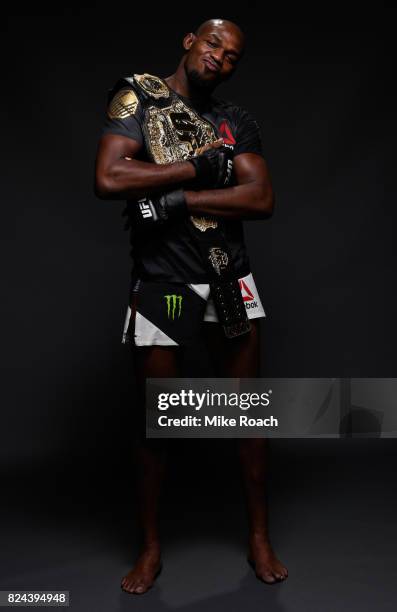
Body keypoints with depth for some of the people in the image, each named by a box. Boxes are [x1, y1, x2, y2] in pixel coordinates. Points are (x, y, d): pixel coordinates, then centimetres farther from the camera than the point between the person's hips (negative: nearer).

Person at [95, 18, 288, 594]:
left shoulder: (237, 121, 7)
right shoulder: (138, 98, -1)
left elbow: (263, 198, -7)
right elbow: (108, 180, -17)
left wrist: (178, 199, -16)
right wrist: (197, 167, -14)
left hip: (231, 284, 3)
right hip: (161, 286, -3)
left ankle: (260, 538, 28)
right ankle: (151, 548, 27)